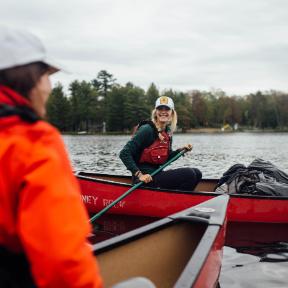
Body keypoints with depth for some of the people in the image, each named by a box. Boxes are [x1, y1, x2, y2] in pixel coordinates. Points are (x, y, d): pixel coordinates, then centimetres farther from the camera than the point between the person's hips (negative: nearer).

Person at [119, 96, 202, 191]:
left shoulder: (167, 132, 10)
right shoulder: (147, 129, -15)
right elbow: (124, 153, -19)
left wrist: (181, 150, 4)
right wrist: (139, 175, -23)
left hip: (157, 174, 9)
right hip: (146, 179, -9)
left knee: (196, 173, 6)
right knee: (189, 174, -18)